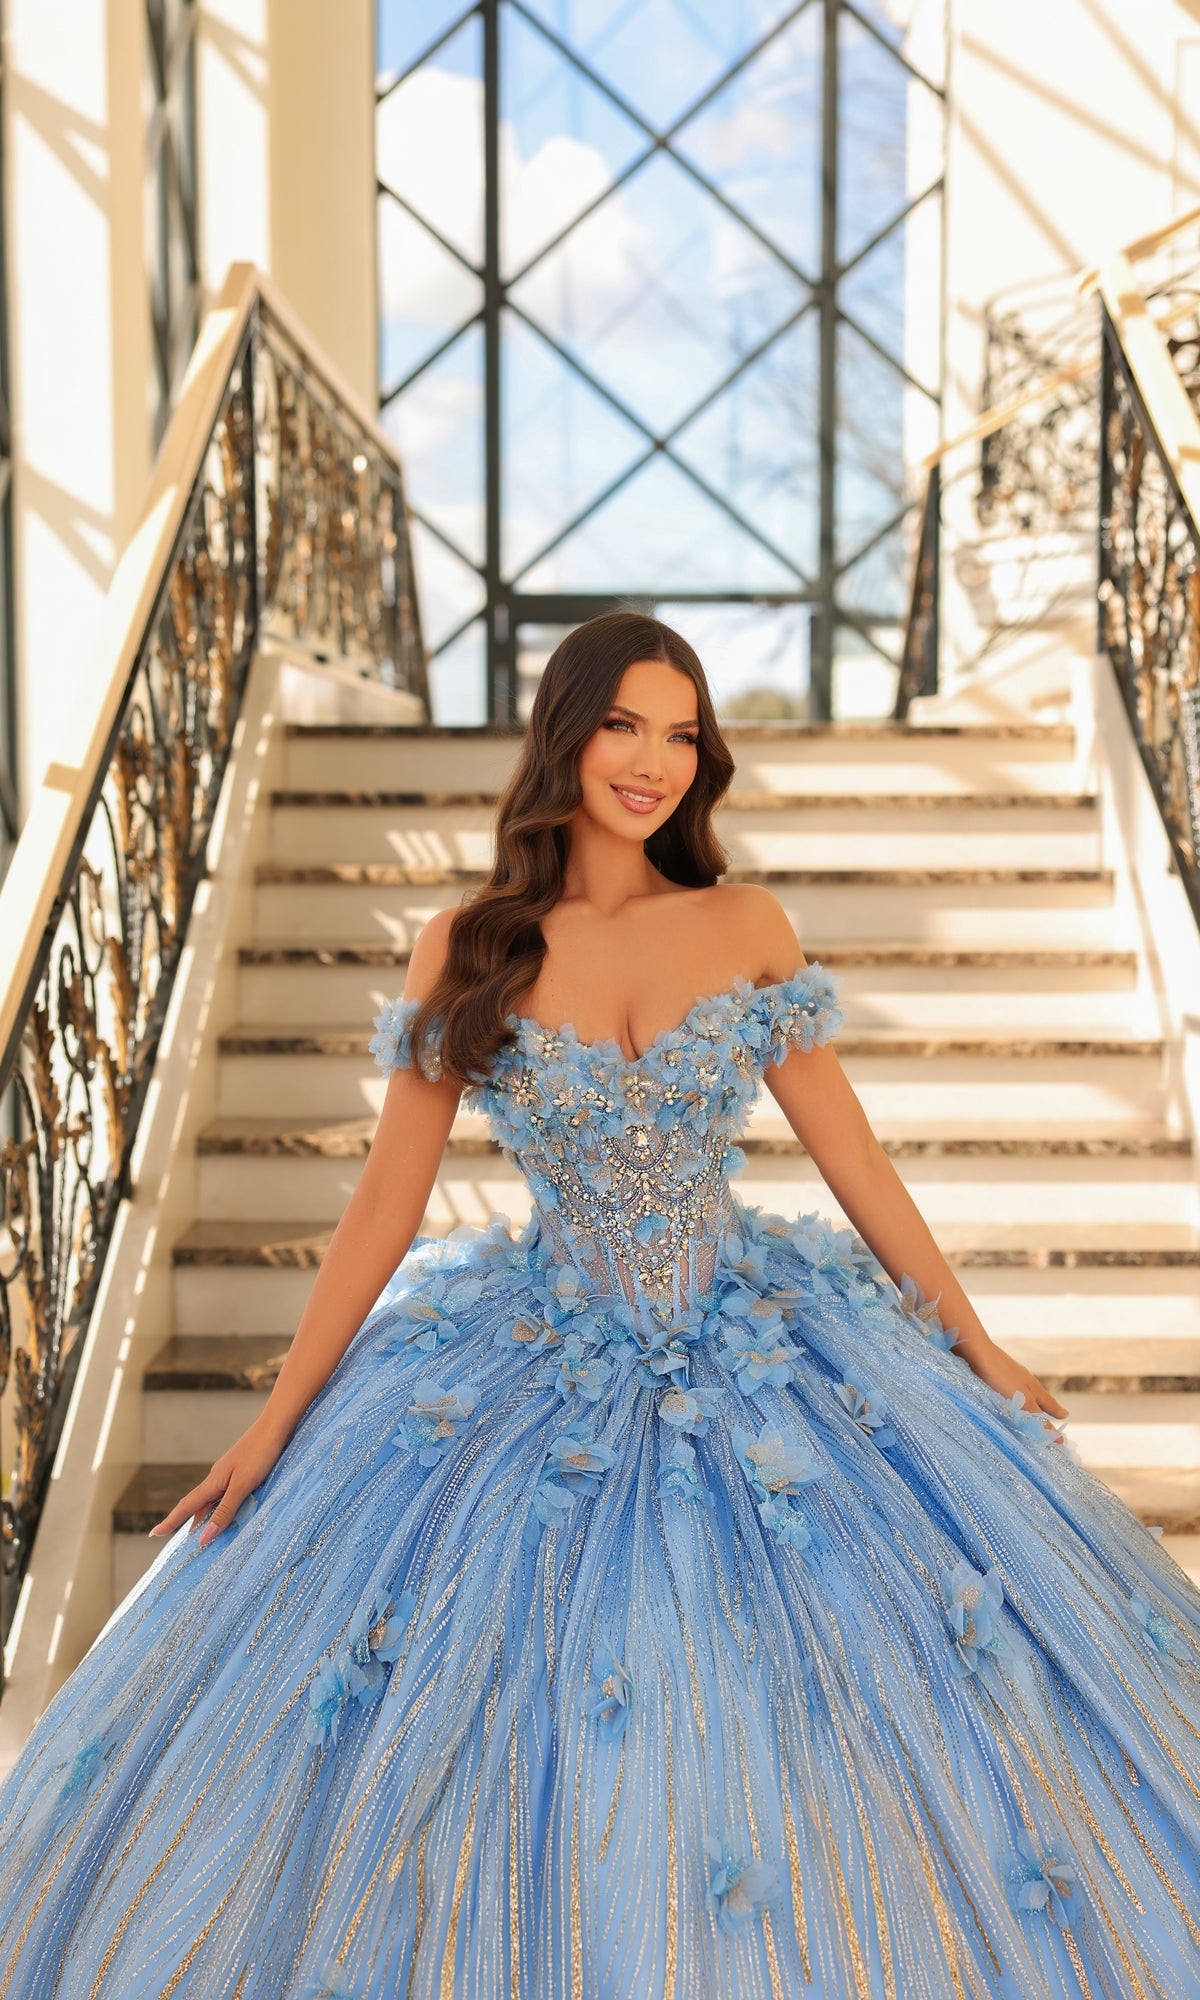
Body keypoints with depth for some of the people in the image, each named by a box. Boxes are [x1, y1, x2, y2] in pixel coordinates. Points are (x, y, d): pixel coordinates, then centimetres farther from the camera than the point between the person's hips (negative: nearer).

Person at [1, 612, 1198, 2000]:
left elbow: (850, 1154, 4)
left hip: (755, 1353, 1)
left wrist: (975, 1344, 6)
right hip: (546, 1365, -1)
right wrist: (275, 1424, -3)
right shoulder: (467, 949, -5)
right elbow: (387, 1200, -3)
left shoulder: (746, 928, -2)